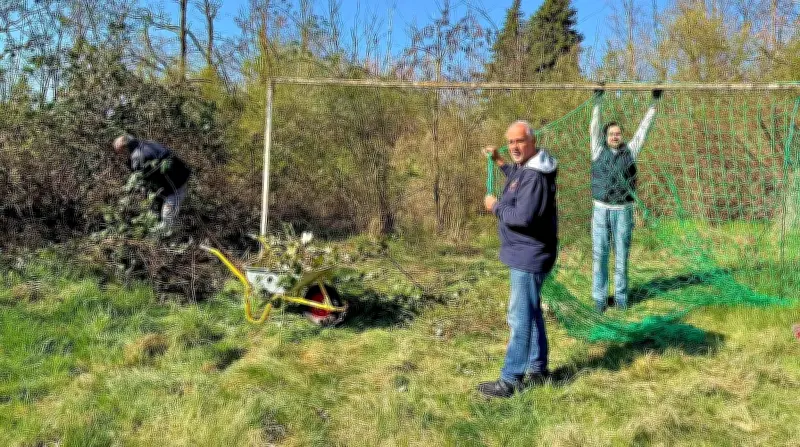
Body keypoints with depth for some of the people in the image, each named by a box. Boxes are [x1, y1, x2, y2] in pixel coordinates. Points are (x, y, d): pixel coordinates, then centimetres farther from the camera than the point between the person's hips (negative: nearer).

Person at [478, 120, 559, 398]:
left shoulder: (535, 176, -24)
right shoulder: (527, 167, 9)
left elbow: (522, 217, -32)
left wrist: (495, 206, -16)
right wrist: (498, 161, 25)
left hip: (529, 257, -11)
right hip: (525, 254, 11)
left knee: (520, 318, -5)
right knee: (532, 313, 19)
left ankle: (510, 380, 2)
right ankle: (538, 368, 33)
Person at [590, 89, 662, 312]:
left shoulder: (630, 151, 6)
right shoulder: (599, 150, 4)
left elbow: (643, 129, 7)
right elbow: (595, 126, -2)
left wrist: (654, 103, 6)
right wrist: (598, 99, -8)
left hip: (623, 212, 1)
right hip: (601, 211, -1)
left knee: (622, 255, 6)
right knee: (600, 255, 2)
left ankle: (621, 296, 17)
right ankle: (599, 297, 10)